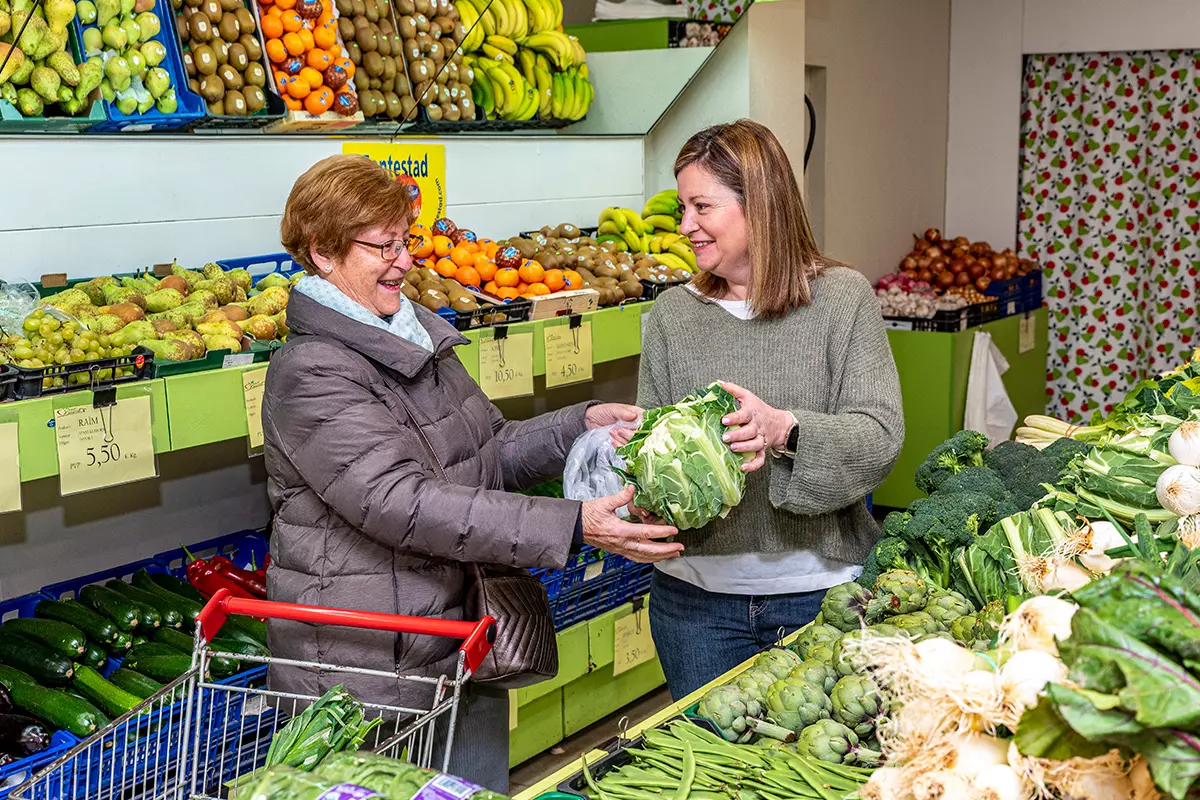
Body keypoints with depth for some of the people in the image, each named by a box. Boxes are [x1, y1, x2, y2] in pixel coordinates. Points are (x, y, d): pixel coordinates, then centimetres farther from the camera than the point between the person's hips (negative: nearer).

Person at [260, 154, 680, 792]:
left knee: (484, 787, 18)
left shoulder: (418, 335, 8)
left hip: (469, 647, 8)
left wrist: (583, 423, -3)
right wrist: (571, 527, -33)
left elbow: (490, 453, 15)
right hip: (369, 670, -8)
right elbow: (406, 505, -29)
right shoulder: (311, 375, -19)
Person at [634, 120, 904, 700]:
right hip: (697, 593, 2)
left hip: (822, 590, -2)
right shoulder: (672, 315, 4)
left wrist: (784, 430, -28)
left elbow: (881, 436, -12)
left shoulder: (842, 298, -5)